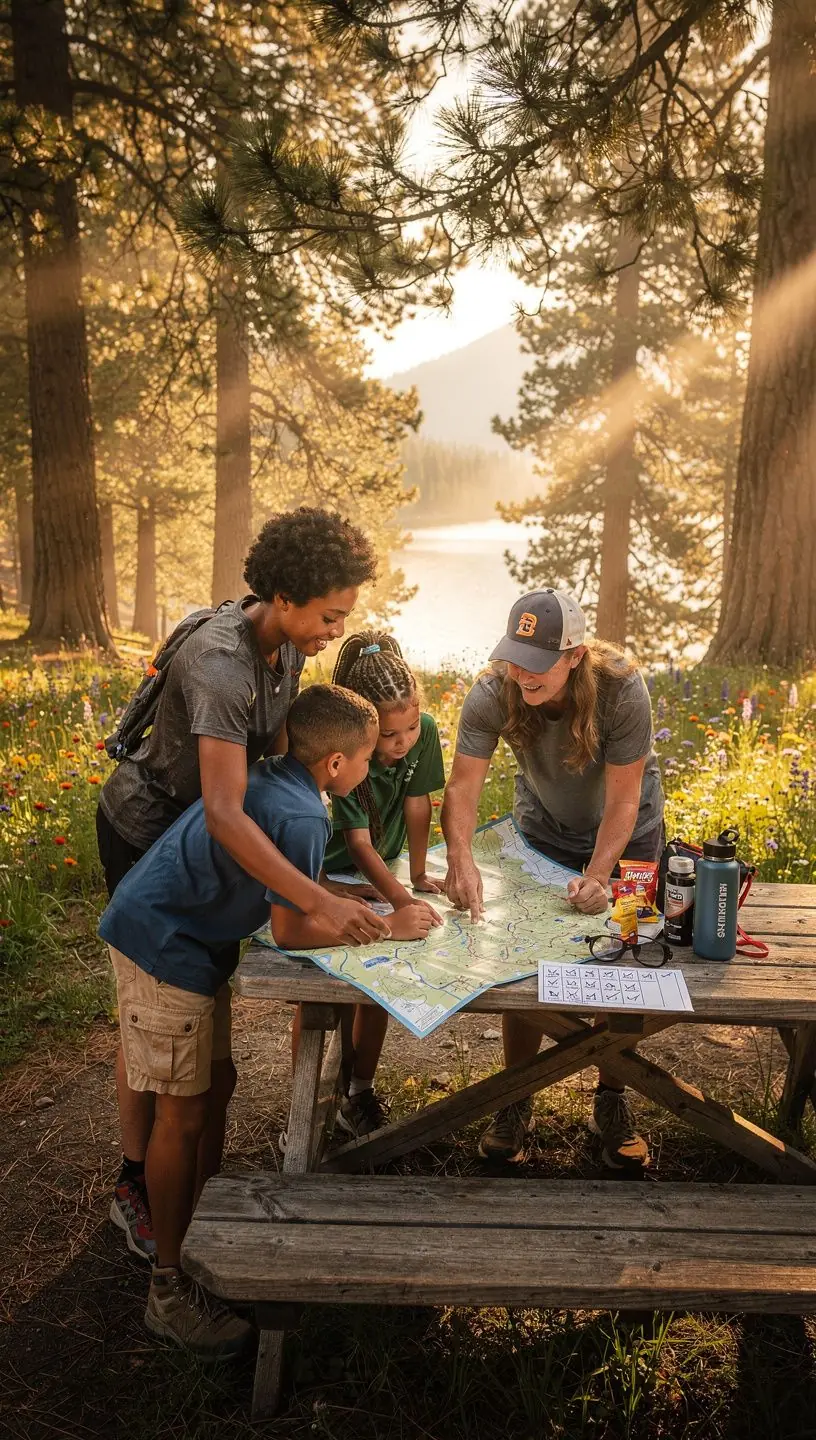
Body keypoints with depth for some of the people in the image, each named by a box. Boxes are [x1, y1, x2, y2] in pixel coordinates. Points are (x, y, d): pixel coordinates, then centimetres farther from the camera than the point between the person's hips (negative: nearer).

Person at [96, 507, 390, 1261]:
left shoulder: (288, 643, -10)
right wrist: (320, 902, -51)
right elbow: (226, 814, -46)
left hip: (198, 827, 8)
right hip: (146, 830, -8)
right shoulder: (219, 666, -38)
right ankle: (135, 1184, 17)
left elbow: (275, 743, 3)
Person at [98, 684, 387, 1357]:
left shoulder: (270, 777, 2)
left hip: (190, 942, 10)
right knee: (183, 1112, 0)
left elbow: (294, 890, 14)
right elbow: (293, 929, -20)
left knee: (217, 1084, 18)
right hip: (162, 950, -10)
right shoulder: (300, 816, -26)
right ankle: (170, 1289, 15)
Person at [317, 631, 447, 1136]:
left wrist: (419, 875, -4)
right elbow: (358, 843, -35)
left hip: (380, 869, 4)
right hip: (327, 872, -4)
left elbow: (418, 805, -11)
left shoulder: (425, 731, -23)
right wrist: (401, 902, -45)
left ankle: (360, 1095, 22)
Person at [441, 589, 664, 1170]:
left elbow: (623, 799, -29)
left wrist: (598, 873, -42)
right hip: (544, 832, 1)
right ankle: (516, 1102, 20)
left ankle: (611, 1101, 24)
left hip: (626, 834, -1)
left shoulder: (622, 688, -33)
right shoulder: (492, 695, -28)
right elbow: (463, 786, -32)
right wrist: (460, 856, -50)